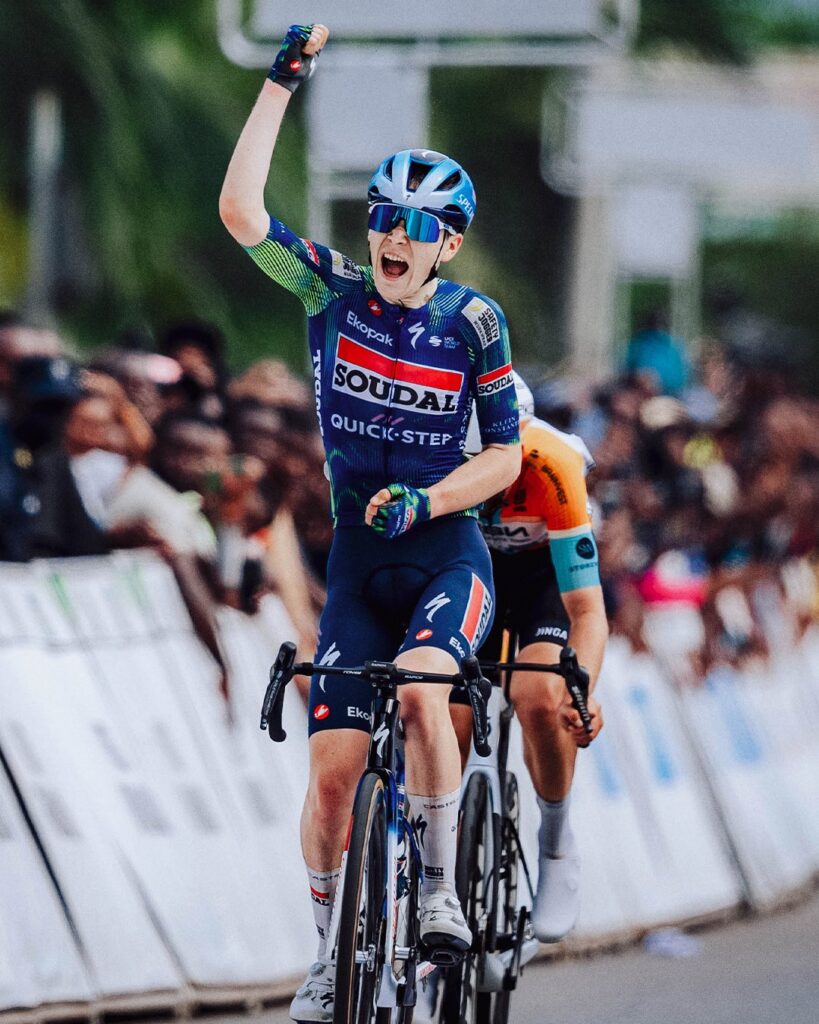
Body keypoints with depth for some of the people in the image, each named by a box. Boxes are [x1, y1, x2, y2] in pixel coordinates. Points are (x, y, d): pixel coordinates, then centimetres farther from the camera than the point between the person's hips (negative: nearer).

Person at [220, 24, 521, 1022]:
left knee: (420, 688, -32)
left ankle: (442, 889, -16)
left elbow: (506, 455, -5)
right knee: (333, 767, -5)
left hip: (446, 554, -2)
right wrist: (282, 83, -16)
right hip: (358, 562, 2)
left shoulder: (473, 322, -7)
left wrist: (422, 501, -21)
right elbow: (239, 211, -14)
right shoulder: (335, 291, -3)